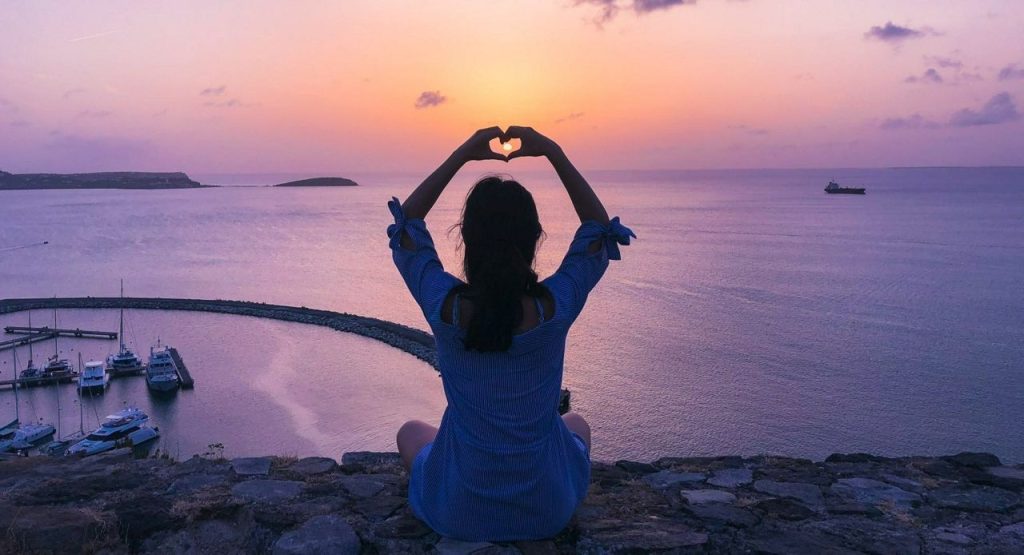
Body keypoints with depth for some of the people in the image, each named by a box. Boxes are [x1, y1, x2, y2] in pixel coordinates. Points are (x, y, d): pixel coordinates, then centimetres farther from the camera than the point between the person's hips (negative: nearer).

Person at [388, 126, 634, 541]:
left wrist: (460, 156, -5)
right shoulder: (555, 307, -22)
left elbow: (407, 223, -3)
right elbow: (599, 226, -3)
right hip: (548, 510, 1)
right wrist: (553, 152, -5)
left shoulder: (446, 308, -22)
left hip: (458, 512, 0)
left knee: (410, 432, 33)